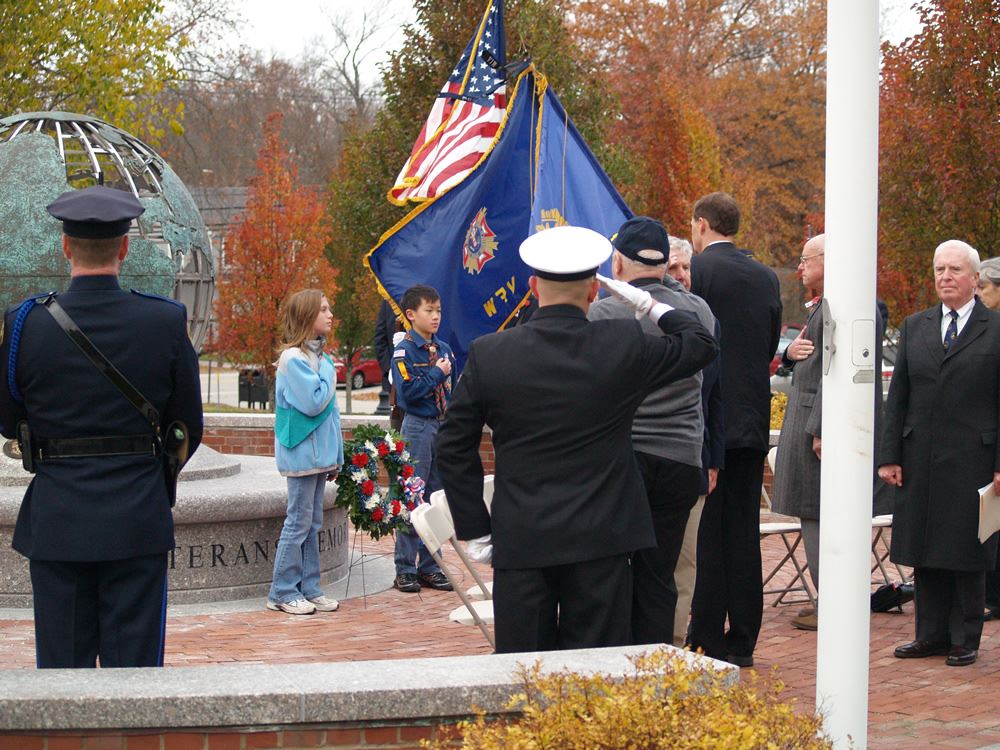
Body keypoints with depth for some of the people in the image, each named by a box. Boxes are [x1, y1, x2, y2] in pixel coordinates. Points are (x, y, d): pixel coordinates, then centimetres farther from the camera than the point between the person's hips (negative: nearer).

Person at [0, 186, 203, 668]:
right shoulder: (167, 322, -7)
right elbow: (189, 429, 1)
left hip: (56, 519, 0)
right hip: (138, 516, 0)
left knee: (61, 663, 8)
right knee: (135, 663, 6)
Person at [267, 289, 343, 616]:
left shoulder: (319, 356, 12)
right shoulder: (294, 358, -14)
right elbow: (313, 403, -22)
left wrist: (335, 456, 16)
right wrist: (330, 375, -8)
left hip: (319, 455, 8)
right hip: (302, 454, -8)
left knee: (312, 524, 11)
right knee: (299, 523, -4)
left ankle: (309, 589, 17)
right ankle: (282, 593, 3)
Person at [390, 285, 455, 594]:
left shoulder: (444, 349, 11)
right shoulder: (404, 351, -8)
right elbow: (408, 390, -19)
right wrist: (437, 373, -13)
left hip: (443, 427, 6)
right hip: (418, 427, -6)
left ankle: (430, 566, 16)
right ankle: (405, 569, 3)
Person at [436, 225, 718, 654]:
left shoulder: (487, 355, -1)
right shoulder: (624, 345, -6)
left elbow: (454, 448, 4)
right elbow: (700, 345, 11)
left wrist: (475, 529, 11)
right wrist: (650, 305, 24)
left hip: (519, 542, 1)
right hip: (600, 539, -1)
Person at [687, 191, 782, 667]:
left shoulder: (699, 269, -8)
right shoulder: (766, 277, 10)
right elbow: (770, 347, 14)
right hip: (753, 421, 6)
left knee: (705, 535, -2)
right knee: (743, 533, 9)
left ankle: (706, 642, -1)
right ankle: (741, 642, 12)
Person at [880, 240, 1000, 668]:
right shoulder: (914, 328, 11)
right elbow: (898, 397, 10)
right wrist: (889, 455, 3)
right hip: (920, 462, 4)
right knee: (925, 553, 8)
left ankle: (965, 640, 12)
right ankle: (931, 635, 18)